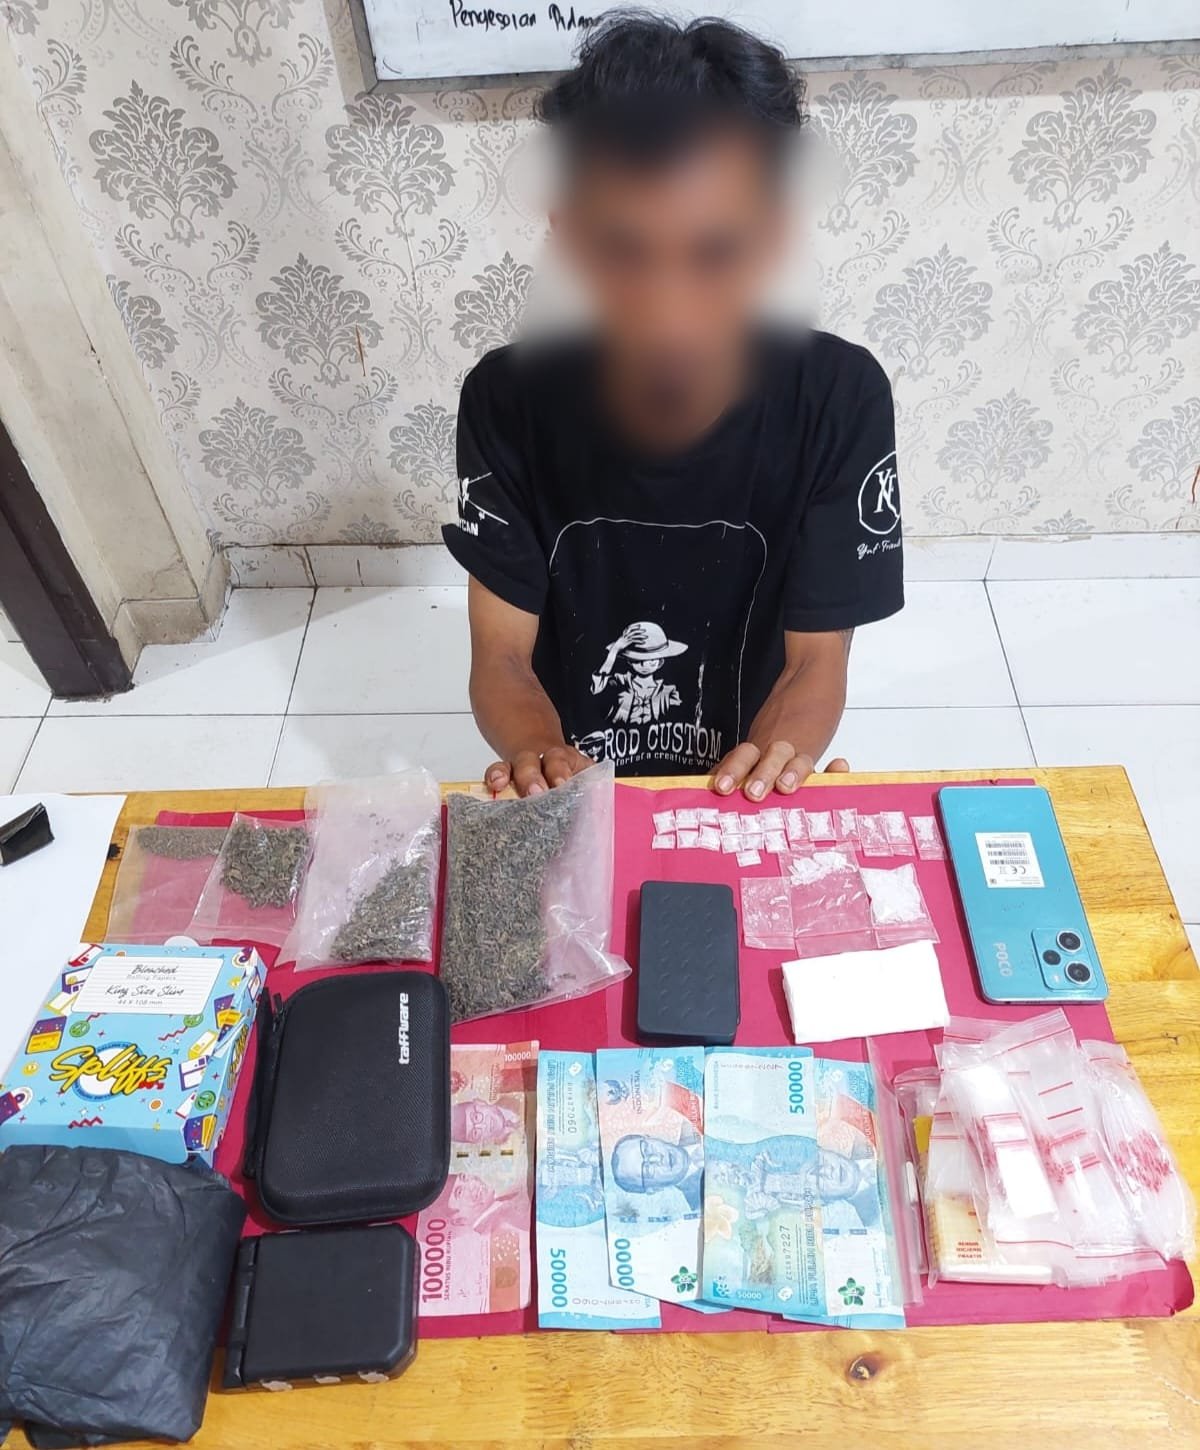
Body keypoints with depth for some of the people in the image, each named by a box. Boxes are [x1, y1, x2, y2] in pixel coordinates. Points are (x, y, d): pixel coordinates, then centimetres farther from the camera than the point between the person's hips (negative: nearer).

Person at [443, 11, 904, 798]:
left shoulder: (839, 398, -16)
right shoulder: (510, 398, -14)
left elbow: (818, 659, -10)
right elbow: (501, 657, -10)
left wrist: (774, 762, -30)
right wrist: (538, 757, -30)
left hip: (746, 793, 0)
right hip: (572, 796, 0)